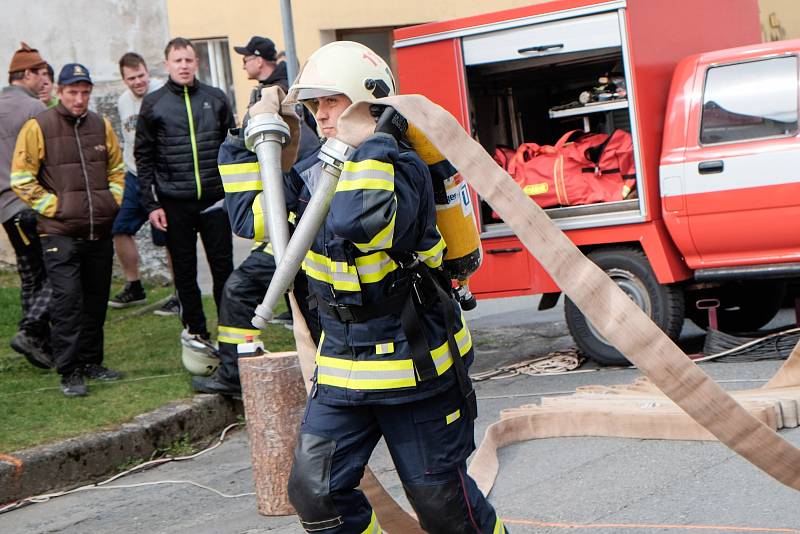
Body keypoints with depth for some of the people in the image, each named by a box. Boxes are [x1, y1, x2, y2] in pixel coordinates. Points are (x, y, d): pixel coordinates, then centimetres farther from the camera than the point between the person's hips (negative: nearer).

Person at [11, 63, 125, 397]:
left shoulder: (101, 126, 9)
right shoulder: (38, 128, -6)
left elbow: (116, 169, 22)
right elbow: (21, 178, -5)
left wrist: (112, 200, 8)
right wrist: (53, 206, -9)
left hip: (100, 232, 5)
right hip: (60, 233, -5)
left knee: (96, 299, 11)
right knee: (67, 299, -10)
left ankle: (91, 362, 24)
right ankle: (69, 372, -5)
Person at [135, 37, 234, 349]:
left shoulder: (215, 99, 6)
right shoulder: (154, 104, 2)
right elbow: (143, 156, 3)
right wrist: (151, 204, -3)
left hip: (214, 199, 1)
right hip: (174, 203, -1)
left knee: (223, 266, 2)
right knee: (184, 271, 7)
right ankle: (195, 329, 18)